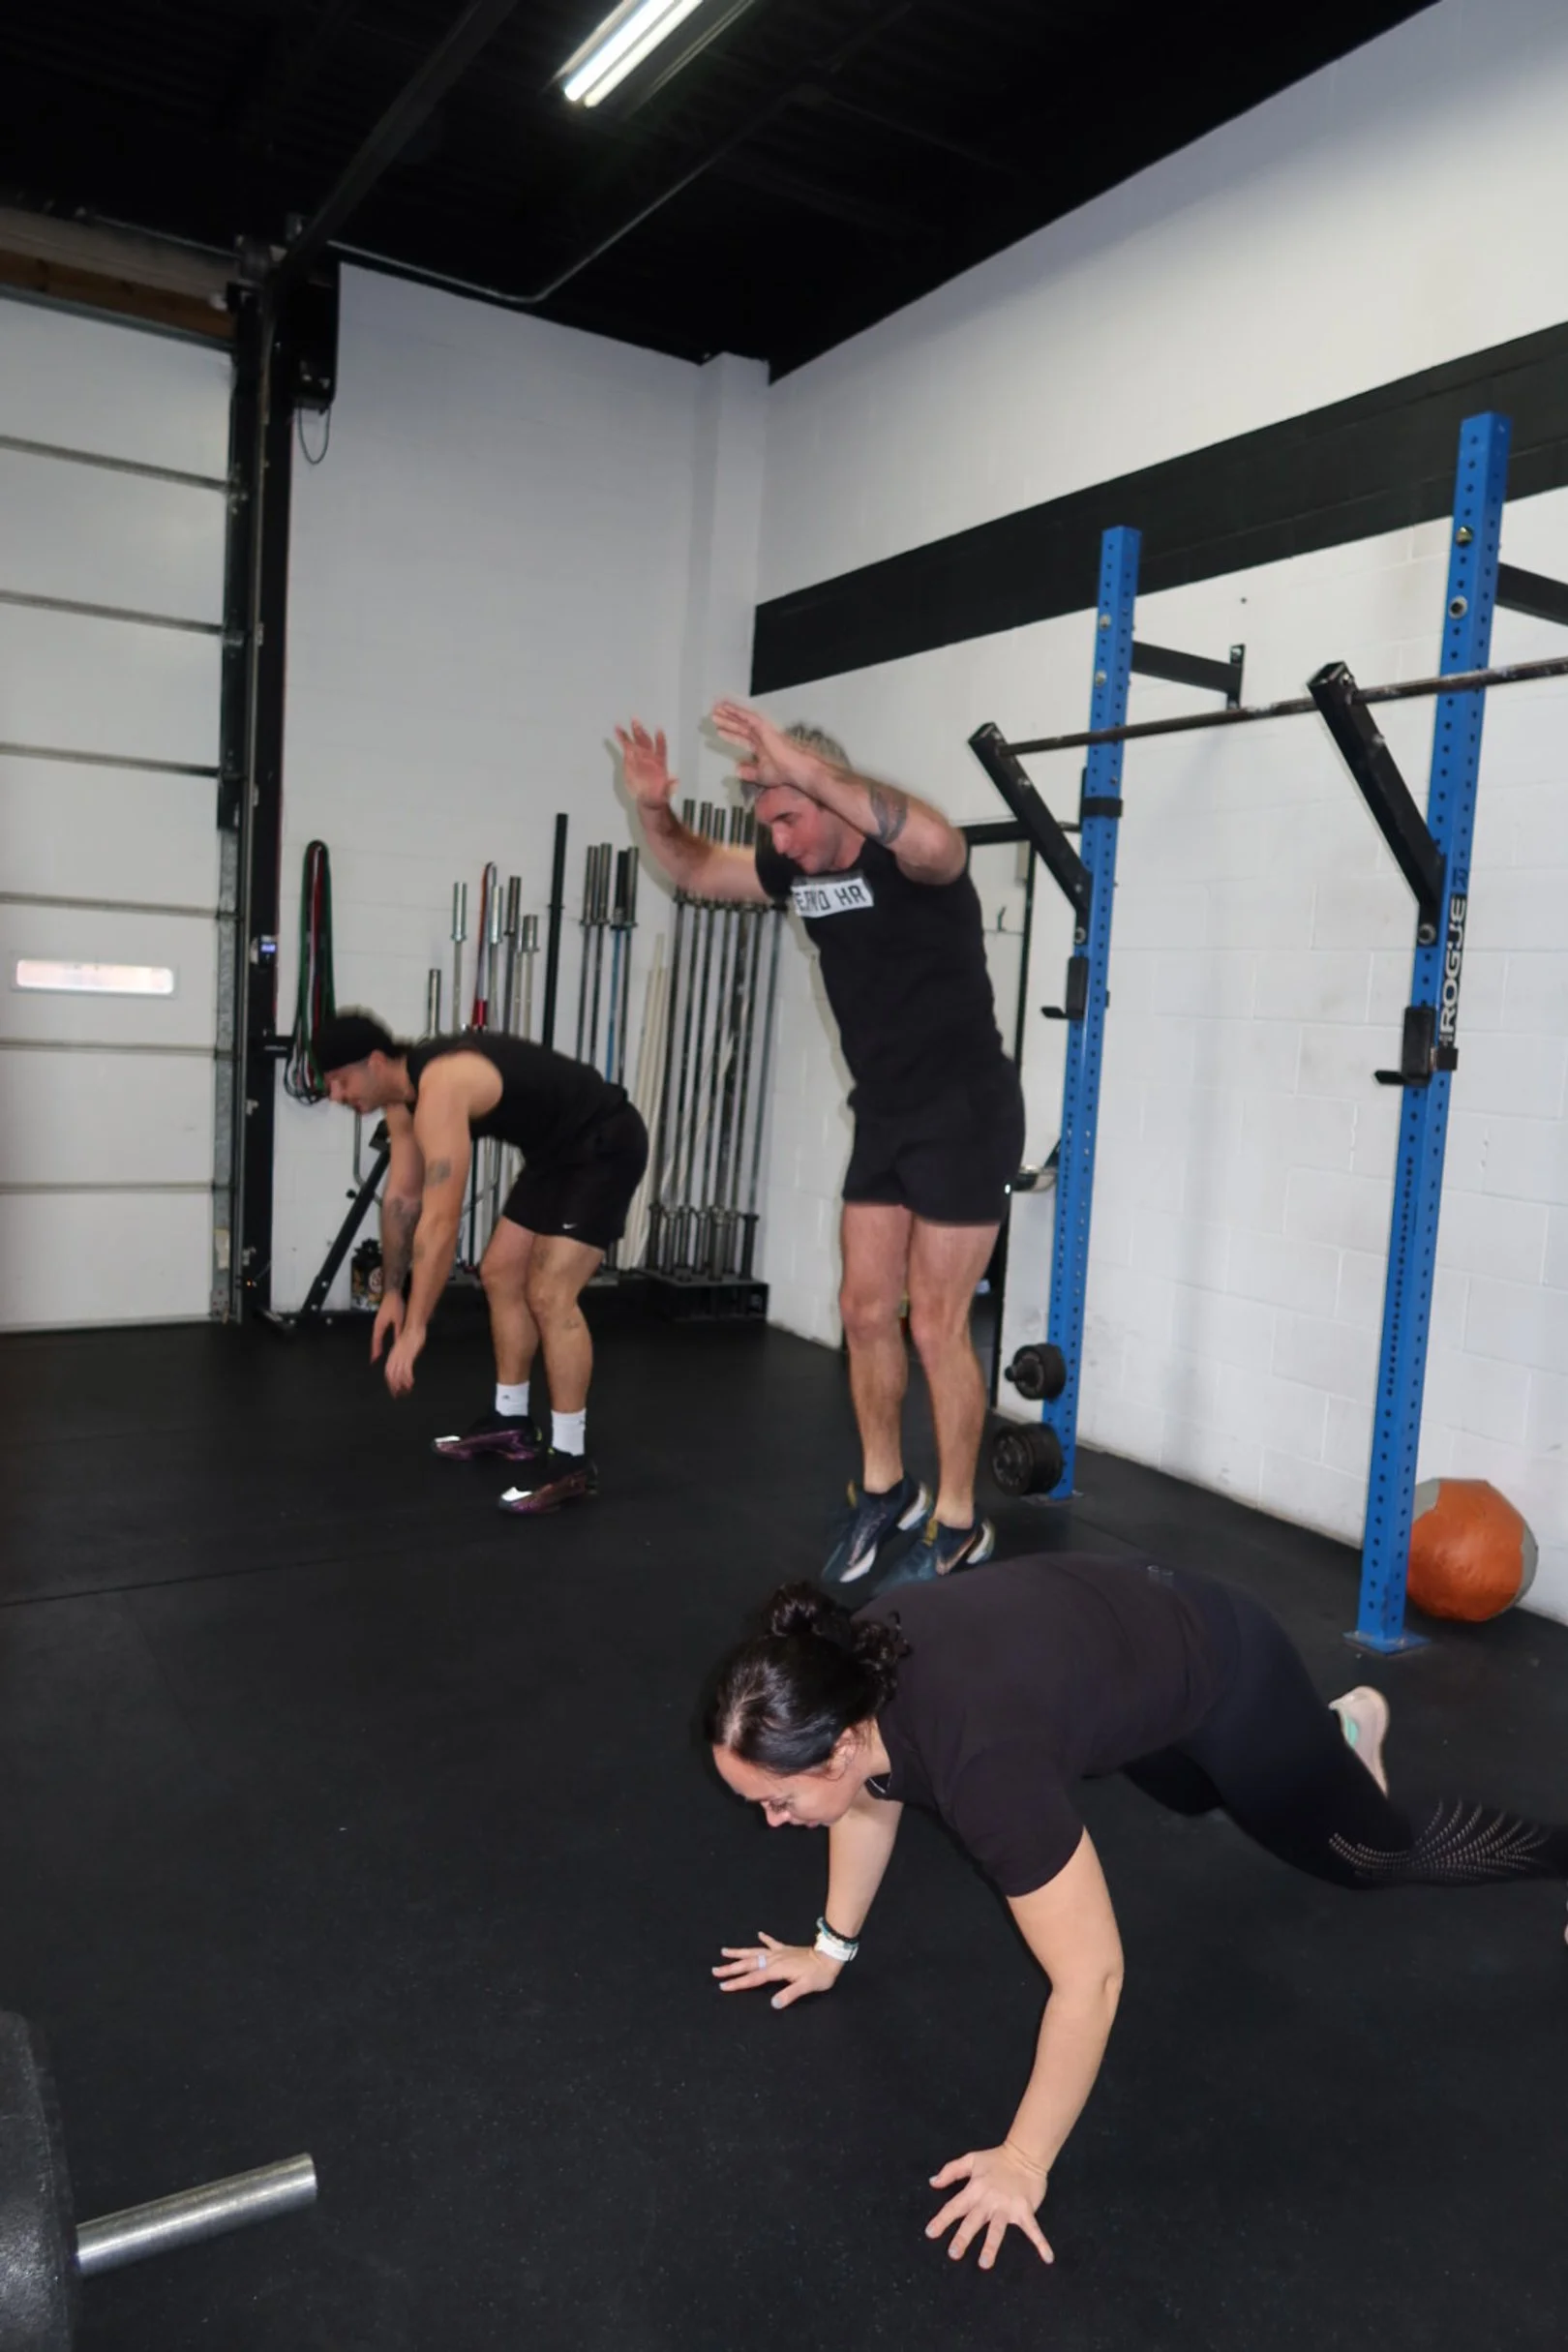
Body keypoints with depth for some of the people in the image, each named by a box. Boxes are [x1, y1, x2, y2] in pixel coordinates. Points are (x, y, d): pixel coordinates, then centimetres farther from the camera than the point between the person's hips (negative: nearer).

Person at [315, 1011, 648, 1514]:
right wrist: (391, 1293, 16)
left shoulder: (440, 1090, -30)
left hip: (605, 1146, -10)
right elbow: (401, 1197, 12)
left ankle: (570, 1460, -11)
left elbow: (440, 1224, -32)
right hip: (557, 1152, 10)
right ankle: (511, 1422, 25)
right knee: (500, 1275, 13)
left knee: (549, 1295, -17)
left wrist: (414, 1329, -29)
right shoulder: (403, 1095, 2)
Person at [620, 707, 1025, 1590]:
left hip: (966, 1111, -8)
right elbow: (697, 870, 15)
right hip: (885, 1114, 8)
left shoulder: (904, 856, -21)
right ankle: (884, 1488, 28)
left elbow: (936, 842, -47)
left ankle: (959, 1526, 11)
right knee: (867, 1310, 10)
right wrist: (656, 809, -6)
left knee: (937, 1324, -4)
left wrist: (805, 768, -53)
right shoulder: (797, 866, 3)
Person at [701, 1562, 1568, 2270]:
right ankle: (1345, 1726, 64)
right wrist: (834, 1946, 11)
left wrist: (1022, 2164, -22)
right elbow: (870, 1798, 2)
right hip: (1127, 1614, 7)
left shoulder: (979, 1761, -42)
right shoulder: (844, 1678, -21)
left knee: (1376, 1852, 17)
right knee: (1198, 1797, 38)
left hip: (1222, 1667, -7)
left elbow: (1092, 1977, -33)